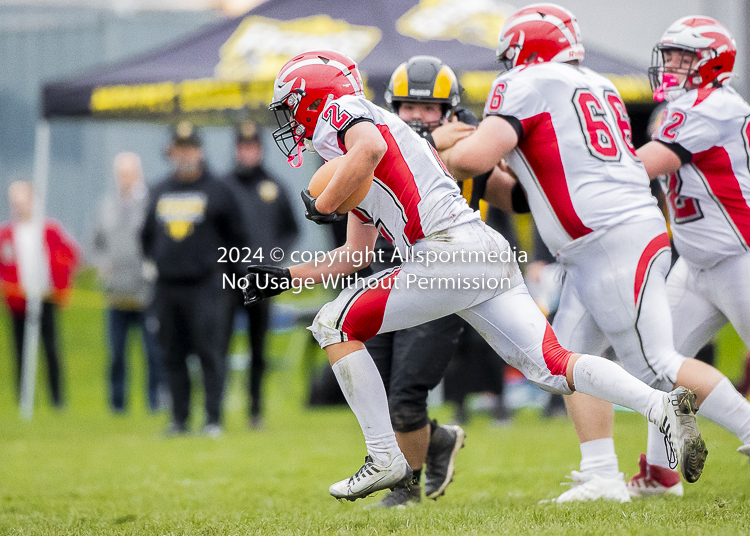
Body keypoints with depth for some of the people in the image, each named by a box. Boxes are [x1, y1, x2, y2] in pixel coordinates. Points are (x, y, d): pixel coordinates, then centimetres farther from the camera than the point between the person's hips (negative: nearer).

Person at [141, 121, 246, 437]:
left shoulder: (217, 191, 3)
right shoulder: (160, 192, 16)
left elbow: (235, 237, 6)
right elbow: (148, 234, 25)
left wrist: (219, 262, -2)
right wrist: (153, 260, 11)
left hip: (204, 286, -5)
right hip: (166, 287, 5)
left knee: (210, 353, -9)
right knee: (173, 356, 5)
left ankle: (213, 418, -8)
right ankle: (179, 419, 11)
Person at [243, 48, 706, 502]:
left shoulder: (342, 112, 5)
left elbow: (370, 147, -21)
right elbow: (355, 257, 40)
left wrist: (323, 204, -7)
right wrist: (287, 278, 41)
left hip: (452, 251, -9)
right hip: (491, 256, 9)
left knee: (335, 326, 2)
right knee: (553, 366, -2)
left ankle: (385, 459, -1)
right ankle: (663, 406, -18)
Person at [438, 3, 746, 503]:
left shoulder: (525, 86, -6)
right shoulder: (598, 87, 20)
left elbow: (476, 156, -17)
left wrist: (448, 156, 5)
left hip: (614, 239, -9)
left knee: (655, 365, -8)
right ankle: (602, 476, 3)